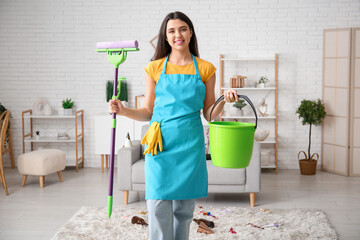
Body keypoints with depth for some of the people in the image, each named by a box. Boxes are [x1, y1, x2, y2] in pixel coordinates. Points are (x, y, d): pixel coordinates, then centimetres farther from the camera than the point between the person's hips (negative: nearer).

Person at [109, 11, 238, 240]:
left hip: (190, 144, 1)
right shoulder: (155, 69, 6)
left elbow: (209, 114, 8)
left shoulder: (205, 69, 6)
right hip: (160, 143, -1)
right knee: (159, 207, -6)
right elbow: (148, 112, 9)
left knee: (184, 208, 7)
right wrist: (124, 111, -7)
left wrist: (224, 100, -10)